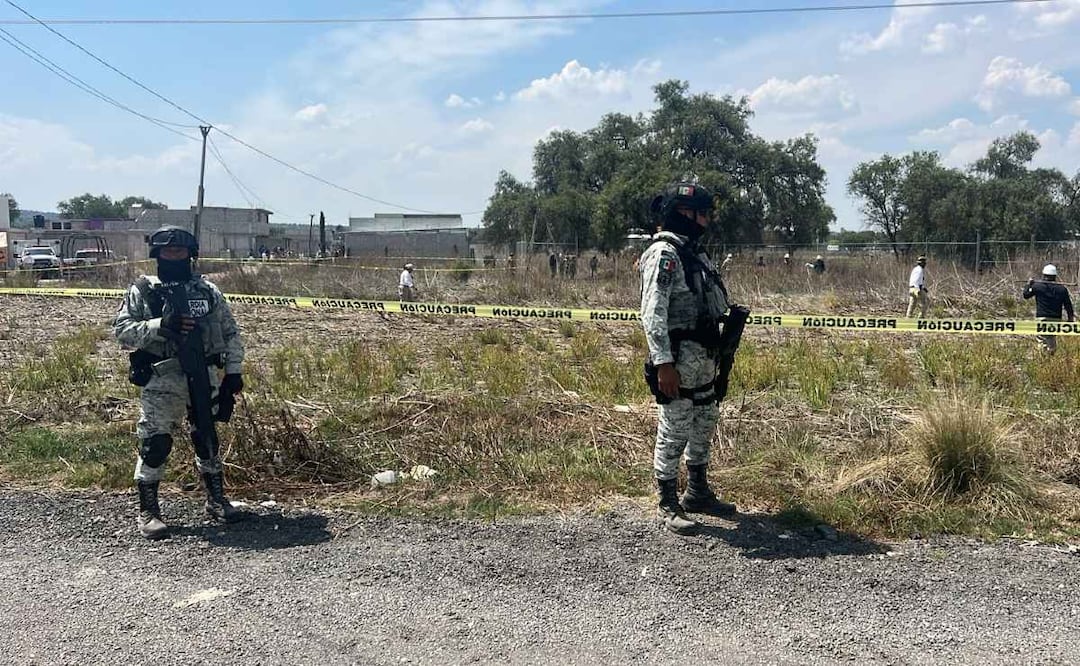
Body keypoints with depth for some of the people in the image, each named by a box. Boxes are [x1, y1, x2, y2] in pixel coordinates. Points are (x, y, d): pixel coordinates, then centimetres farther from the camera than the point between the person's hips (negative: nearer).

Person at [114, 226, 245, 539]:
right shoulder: (142, 291, 1)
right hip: (161, 381, -3)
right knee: (155, 444, -4)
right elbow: (122, 330, -6)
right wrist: (160, 326, -20)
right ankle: (148, 511, 8)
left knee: (207, 440, 13)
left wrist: (234, 371, 5)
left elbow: (230, 333, 12)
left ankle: (216, 500, 27)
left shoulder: (208, 290, 9)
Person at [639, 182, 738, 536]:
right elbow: (652, 312, -22)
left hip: (704, 359, 10)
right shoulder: (663, 254, -15)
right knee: (674, 432, -1)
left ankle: (698, 493, 33)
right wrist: (663, 363, -26)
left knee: (704, 425, 18)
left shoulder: (694, 252, 14)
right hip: (679, 360, -10)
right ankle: (667, 505, 10)